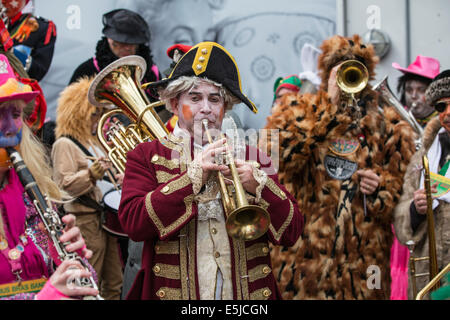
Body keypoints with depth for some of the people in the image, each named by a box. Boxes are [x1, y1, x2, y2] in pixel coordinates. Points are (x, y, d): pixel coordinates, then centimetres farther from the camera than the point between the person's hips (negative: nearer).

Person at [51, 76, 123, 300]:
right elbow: (64, 185, -19)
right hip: (86, 220, -9)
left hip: (108, 216, 9)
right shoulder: (65, 144, -8)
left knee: (113, 285, 12)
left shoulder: (95, 142, 19)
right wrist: (92, 174, -31)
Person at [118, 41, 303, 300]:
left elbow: (291, 232, 6)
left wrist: (257, 185, -9)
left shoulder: (253, 158, 15)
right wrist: (194, 176, -11)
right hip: (176, 292, -1)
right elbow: (132, 222, -8)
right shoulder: (147, 156, 9)